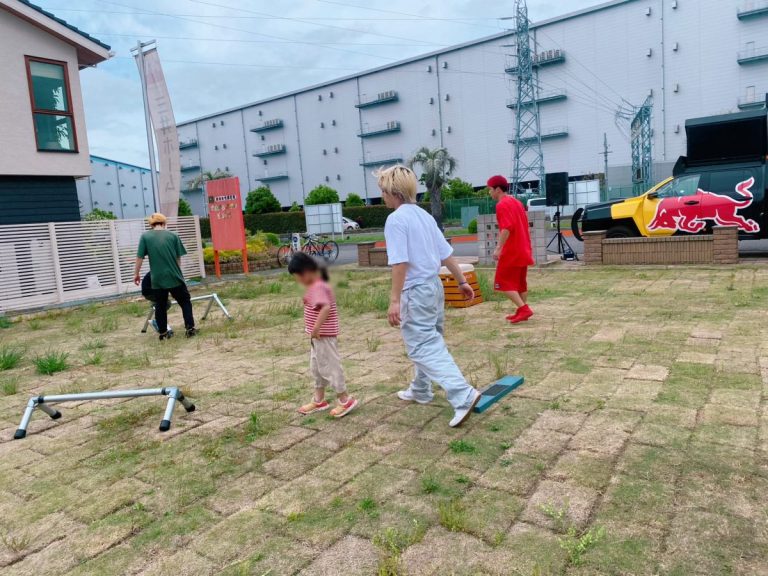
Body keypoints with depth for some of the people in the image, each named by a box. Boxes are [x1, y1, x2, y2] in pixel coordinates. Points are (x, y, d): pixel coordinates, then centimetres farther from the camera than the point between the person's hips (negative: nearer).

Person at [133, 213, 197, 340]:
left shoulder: (145, 236, 0)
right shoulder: (173, 235, 1)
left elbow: (139, 257, -1)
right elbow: (178, 258, 4)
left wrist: (136, 273, 11)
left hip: (157, 278, 1)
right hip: (174, 276, -1)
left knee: (160, 306, 13)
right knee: (185, 302, 12)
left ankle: (163, 333, 18)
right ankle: (190, 328, 6)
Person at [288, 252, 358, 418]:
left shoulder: (317, 287, -22)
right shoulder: (318, 285, 10)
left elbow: (326, 307, -36)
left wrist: (316, 328, -33)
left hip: (323, 336, -11)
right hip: (319, 336, 11)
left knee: (329, 366, -2)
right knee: (317, 367, 19)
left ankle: (345, 400, 8)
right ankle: (319, 400, 30)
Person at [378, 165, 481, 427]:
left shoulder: (395, 220, -15)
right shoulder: (424, 215, 10)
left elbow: (400, 262, -23)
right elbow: (446, 254, 12)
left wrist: (394, 300, -22)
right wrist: (462, 281, 18)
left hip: (415, 290, -9)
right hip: (434, 286, 9)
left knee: (425, 348, -6)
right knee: (427, 341, 20)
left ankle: (463, 395, -17)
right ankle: (420, 391, 37)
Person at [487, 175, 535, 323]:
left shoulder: (502, 205, -13)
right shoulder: (517, 202, 16)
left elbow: (507, 228, -25)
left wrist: (499, 247, -25)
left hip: (511, 251, -9)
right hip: (523, 250, 9)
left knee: (504, 282, -3)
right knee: (520, 282, 14)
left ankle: (524, 308, -11)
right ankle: (522, 311, 17)